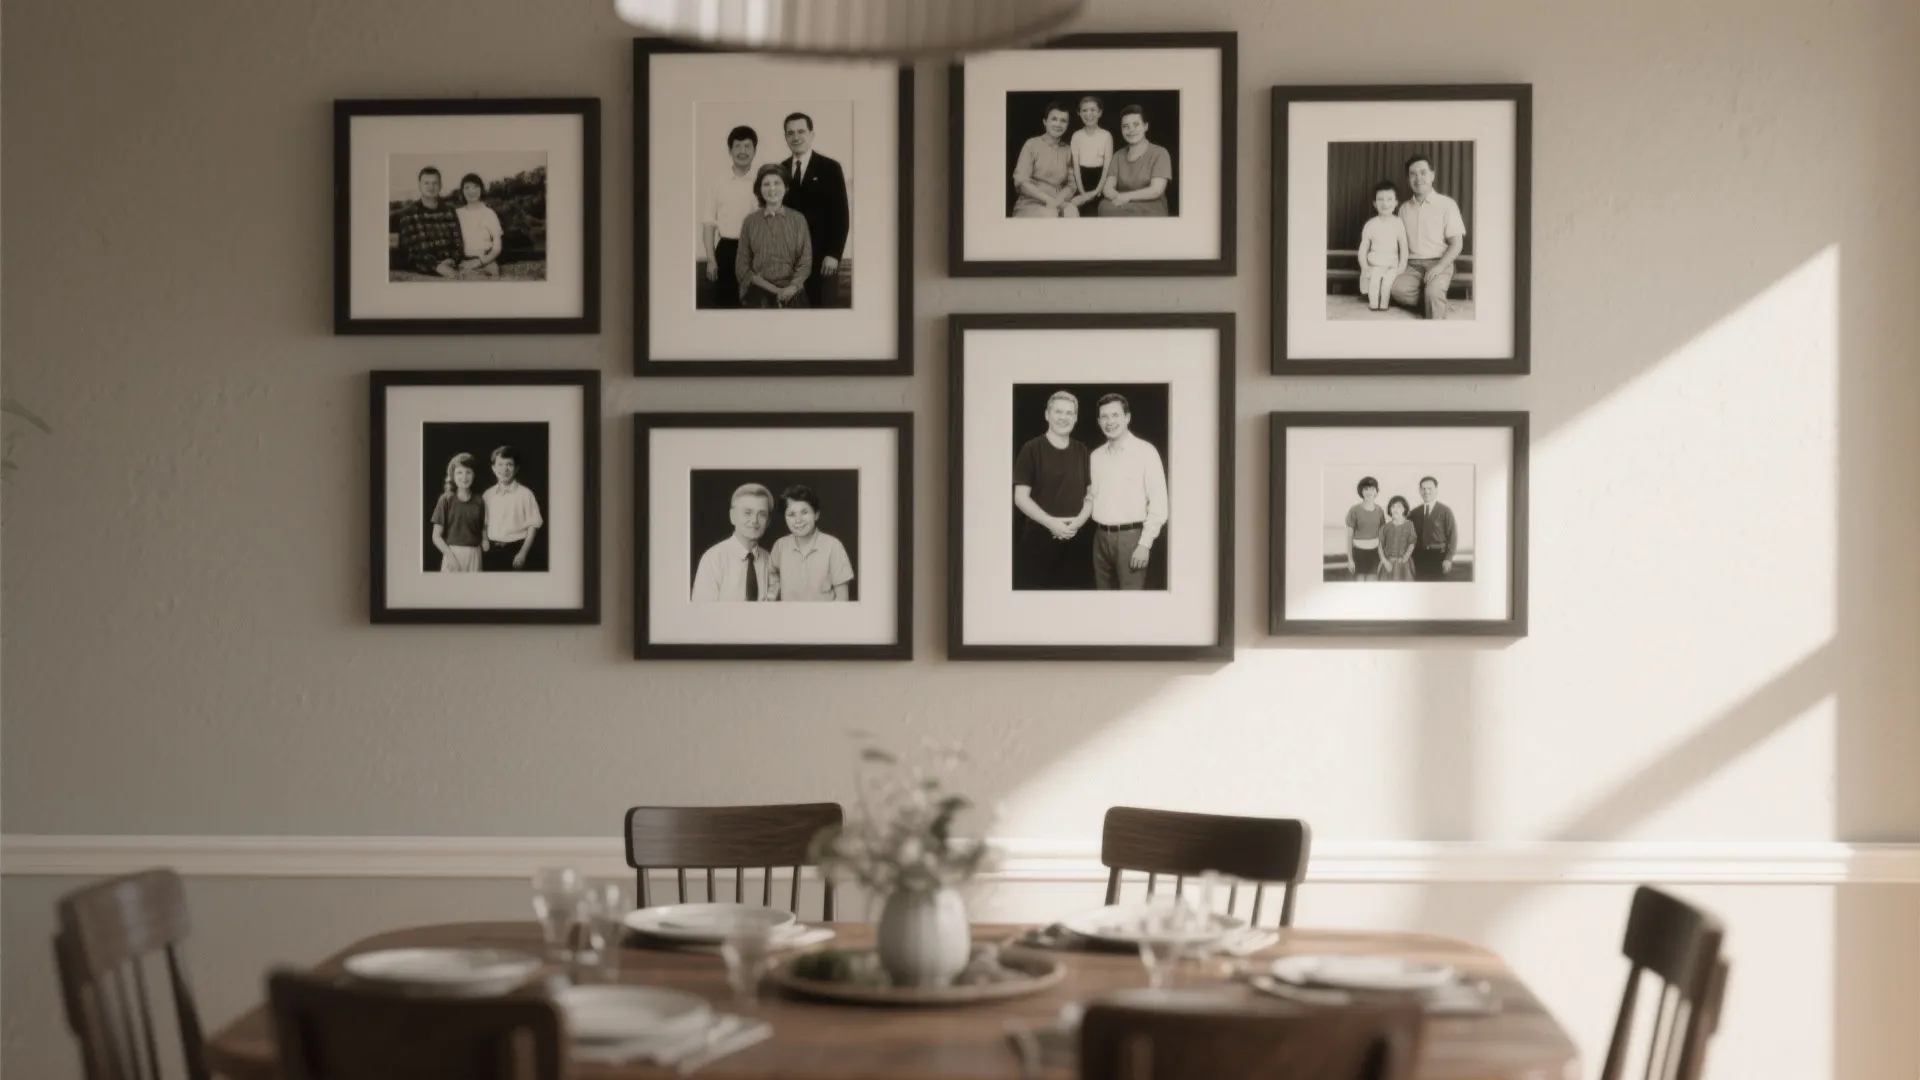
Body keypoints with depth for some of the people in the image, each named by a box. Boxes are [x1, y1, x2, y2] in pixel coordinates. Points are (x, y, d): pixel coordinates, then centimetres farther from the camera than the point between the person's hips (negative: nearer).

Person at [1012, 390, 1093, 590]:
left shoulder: (1081, 451, 11)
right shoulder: (1032, 449, -3)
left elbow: (1090, 494, 13)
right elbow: (1020, 497, -6)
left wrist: (1079, 520, -7)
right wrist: (1050, 522, -17)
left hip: (1074, 540, 4)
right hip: (1037, 540, -4)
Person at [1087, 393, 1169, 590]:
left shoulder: (1145, 451, -5)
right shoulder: (1096, 456, 12)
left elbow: (1158, 503, -8)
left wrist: (1145, 544, -12)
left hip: (1130, 536, -5)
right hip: (1101, 537, 5)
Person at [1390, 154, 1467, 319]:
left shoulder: (1447, 205, -1)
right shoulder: (1404, 208, 12)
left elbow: (1457, 243, -4)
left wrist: (1440, 267, -18)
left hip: (1438, 263, -4)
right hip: (1412, 265, 4)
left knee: (1433, 293, -36)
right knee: (1398, 288, -29)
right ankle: (1442, 307, -10)